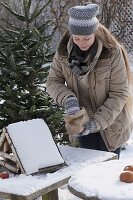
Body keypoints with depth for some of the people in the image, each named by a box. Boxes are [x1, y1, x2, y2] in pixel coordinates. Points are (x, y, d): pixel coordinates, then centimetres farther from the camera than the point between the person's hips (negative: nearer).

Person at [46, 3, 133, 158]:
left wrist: (95, 123, -25)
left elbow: (119, 94, -19)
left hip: (110, 123, -3)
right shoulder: (64, 51, -12)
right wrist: (68, 100, -24)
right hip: (83, 121, 4)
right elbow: (53, 81, -4)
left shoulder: (113, 53, -23)